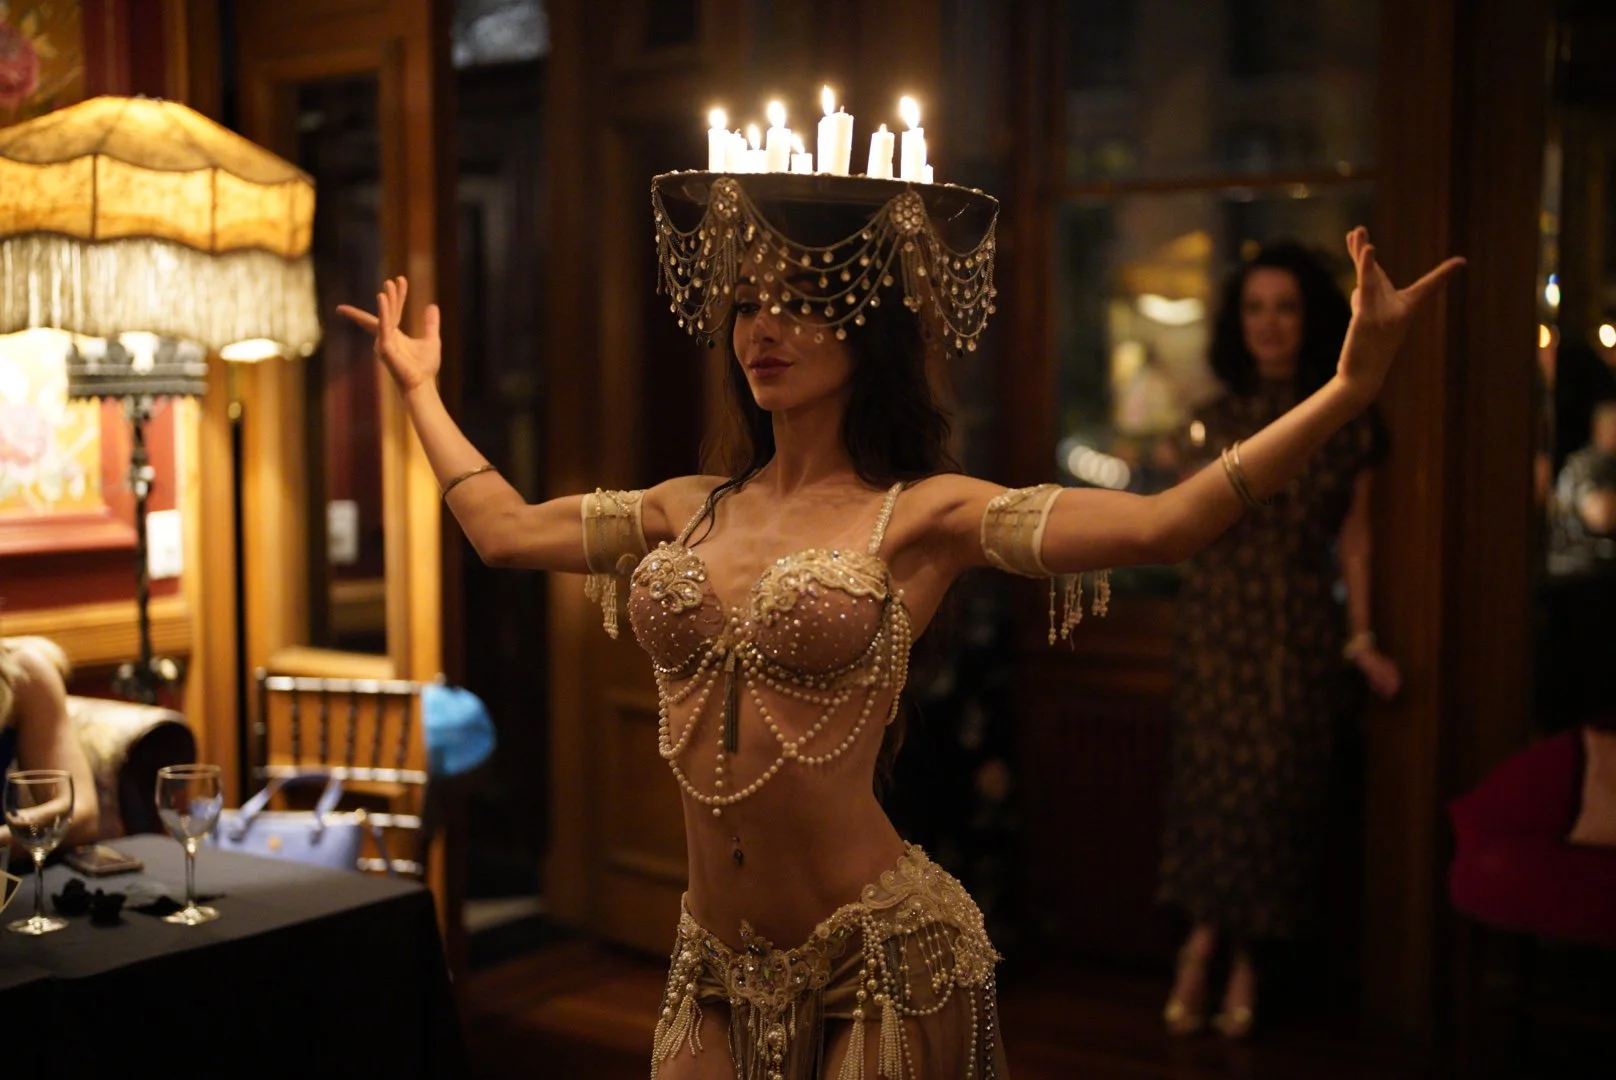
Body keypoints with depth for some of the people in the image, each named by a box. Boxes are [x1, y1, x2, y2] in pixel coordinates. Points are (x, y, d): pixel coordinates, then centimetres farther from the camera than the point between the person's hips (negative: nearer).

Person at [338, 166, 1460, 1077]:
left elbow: (1160, 525, -21)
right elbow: (502, 529, 18)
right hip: (718, 968, 5)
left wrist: (1352, 385, -30)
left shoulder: (923, 516, -9)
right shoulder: (687, 510, 7)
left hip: (879, 962, -5)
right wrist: (420, 385, 28)